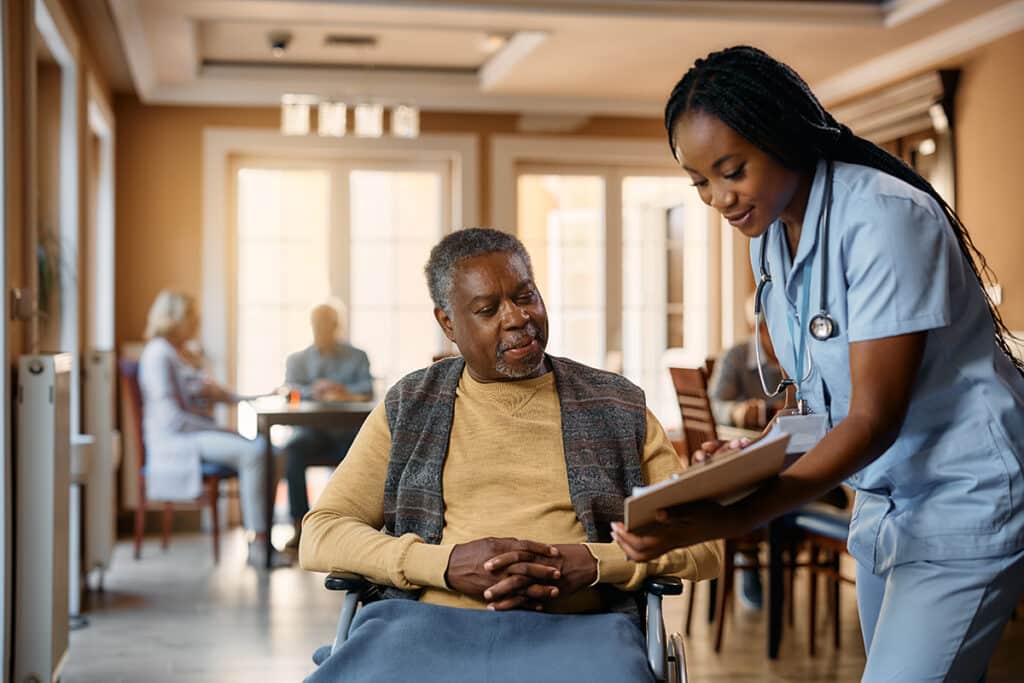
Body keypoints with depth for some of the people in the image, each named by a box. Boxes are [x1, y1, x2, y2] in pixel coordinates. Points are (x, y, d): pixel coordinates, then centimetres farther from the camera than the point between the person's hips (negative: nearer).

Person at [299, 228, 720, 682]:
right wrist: (444, 563, -10)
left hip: (574, 626, 0)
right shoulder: (408, 409, 14)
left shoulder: (618, 409, 13)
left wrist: (593, 564, -10)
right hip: (429, 620, 0)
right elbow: (320, 535, 7)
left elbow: (703, 544, 10)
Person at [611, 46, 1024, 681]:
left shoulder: (882, 217, -21)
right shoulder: (770, 232, 3)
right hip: (884, 503, 8)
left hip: (964, 503, -7)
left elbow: (874, 418, -25)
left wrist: (737, 518, -34)